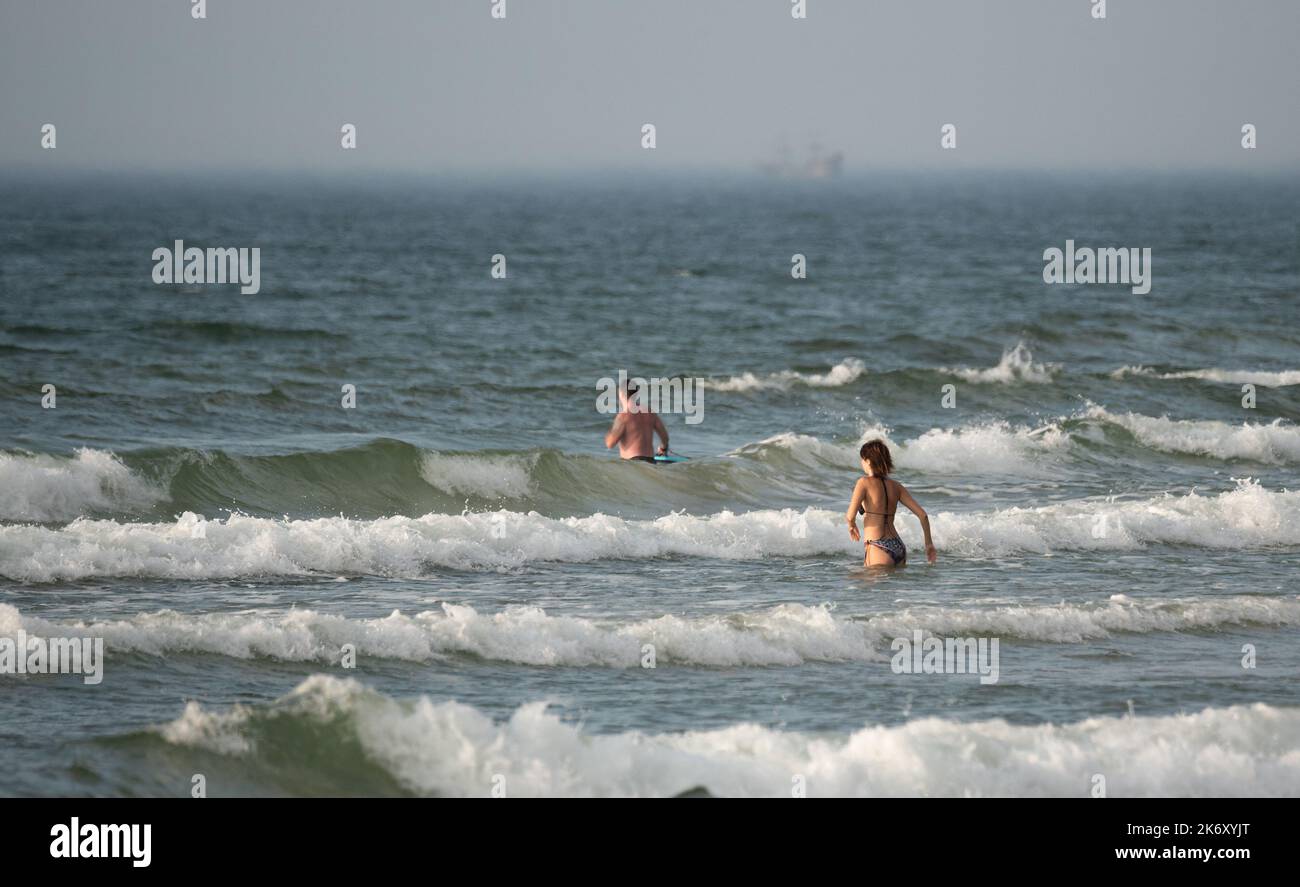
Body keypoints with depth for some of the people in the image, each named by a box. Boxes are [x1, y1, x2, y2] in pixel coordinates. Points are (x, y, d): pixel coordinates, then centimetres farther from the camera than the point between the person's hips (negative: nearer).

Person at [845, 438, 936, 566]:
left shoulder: (864, 483, -3)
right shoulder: (896, 486, 12)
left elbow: (850, 516, -11)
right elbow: (922, 515, 11)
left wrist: (852, 525, 13)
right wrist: (929, 543, 22)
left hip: (879, 549, -7)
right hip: (898, 547, 7)